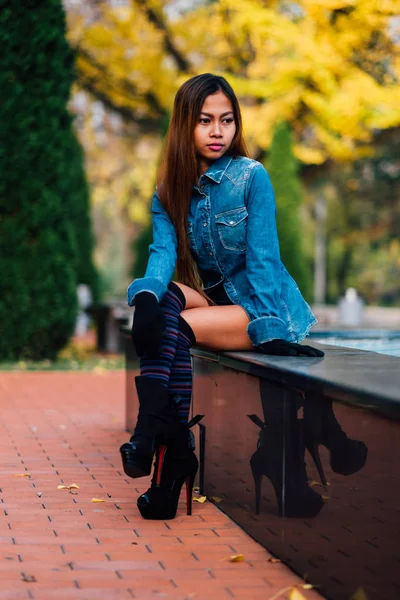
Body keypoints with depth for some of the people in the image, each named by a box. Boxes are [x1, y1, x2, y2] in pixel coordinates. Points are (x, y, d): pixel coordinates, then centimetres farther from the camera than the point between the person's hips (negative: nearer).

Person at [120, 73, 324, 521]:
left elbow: (262, 258, -15)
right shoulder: (170, 190, 3)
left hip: (265, 305, -5)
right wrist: (147, 297, -35)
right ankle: (174, 450, -32)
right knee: (163, 301, -26)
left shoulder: (251, 176, -11)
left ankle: (171, 457, -27)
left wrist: (267, 331, -23)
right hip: (213, 296, 5)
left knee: (175, 326, -27)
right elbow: (164, 251, -13)